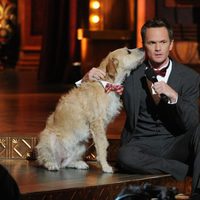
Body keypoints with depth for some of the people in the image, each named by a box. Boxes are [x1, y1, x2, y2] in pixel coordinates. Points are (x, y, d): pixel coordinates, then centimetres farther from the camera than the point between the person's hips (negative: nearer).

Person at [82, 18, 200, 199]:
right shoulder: (130, 74, 7)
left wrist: (173, 96, -22)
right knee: (125, 157, -34)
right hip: (142, 144, 1)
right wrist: (89, 78, -9)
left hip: (176, 144, -1)